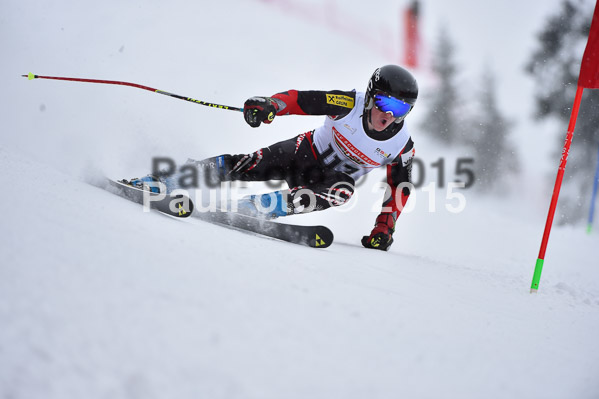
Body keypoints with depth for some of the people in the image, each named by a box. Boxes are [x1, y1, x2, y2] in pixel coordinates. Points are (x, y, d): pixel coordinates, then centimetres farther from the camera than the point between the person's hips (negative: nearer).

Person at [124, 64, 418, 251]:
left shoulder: (403, 148, -17)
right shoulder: (350, 104, -23)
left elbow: (400, 189, -5)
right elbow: (302, 100, -24)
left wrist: (384, 229, -14)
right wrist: (270, 105, -44)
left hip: (337, 175, 1)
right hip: (309, 151, 0)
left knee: (341, 193, -35)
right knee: (248, 166, -17)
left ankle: (251, 209, -35)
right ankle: (159, 182, -7)